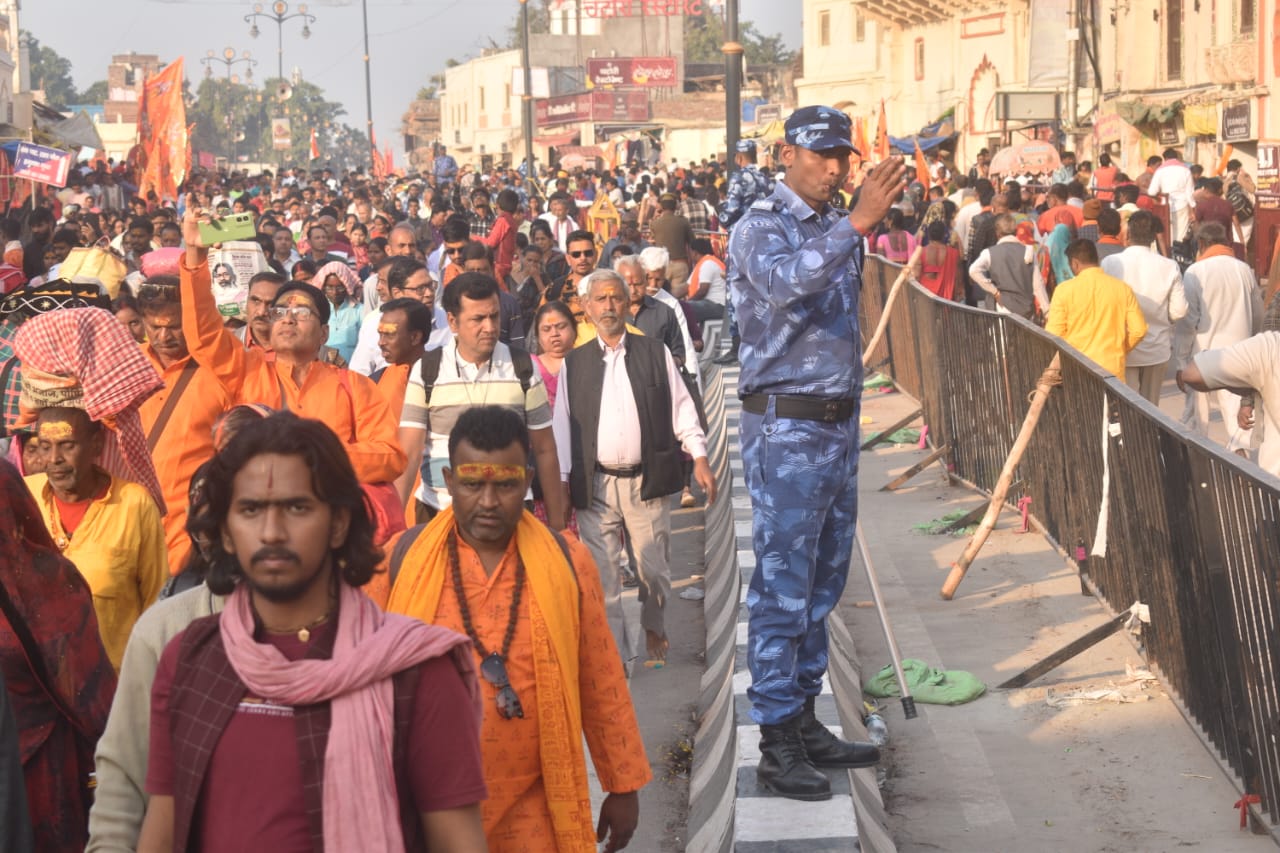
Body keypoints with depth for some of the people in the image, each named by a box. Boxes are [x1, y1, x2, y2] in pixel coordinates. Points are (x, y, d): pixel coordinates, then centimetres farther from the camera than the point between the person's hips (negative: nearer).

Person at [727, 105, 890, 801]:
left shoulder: (834, 229, 15)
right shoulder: (761, 228, -9)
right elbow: (786, 282, -32)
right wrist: (856, 223, -37)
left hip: (838, 423, 8)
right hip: (785, 427, -8)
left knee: (822, 581, 13)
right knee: (782, 583, -5)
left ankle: (805, 721, 22)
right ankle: (777, 743, 0)